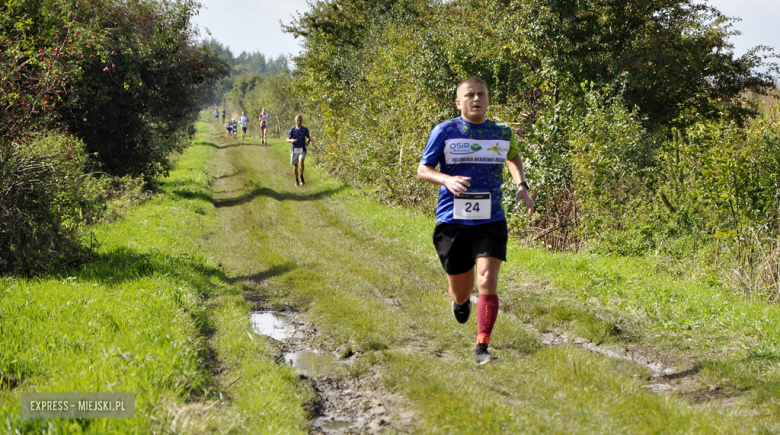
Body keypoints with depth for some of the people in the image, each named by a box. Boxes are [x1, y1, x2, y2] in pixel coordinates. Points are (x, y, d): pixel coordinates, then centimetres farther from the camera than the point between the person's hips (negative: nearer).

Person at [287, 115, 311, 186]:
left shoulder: (305, 130, 2)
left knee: (301, 161, -27)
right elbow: (288, 139, 2)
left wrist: (308, 142, -7)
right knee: (295, 165, 5)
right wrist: (292, 140, -20)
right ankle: (296, 180, 21)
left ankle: (302, 177, -9)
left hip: (302, 149, -1)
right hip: (294, 149, 1)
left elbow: (308, 138, 16)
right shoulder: (292, 130, 2)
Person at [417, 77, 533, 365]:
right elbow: (422, 170, -1)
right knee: (461, 293, 9)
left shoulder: (503, 133, 7)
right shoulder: (445, 131, -3)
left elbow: (513, 157, 28)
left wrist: (521, 185, 10)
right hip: (452, 222, -1)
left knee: (487, 282, -17)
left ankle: (482, 348, -8)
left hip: (490, 222, 1)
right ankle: (460, 300, 48)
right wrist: (447, 180, -21)